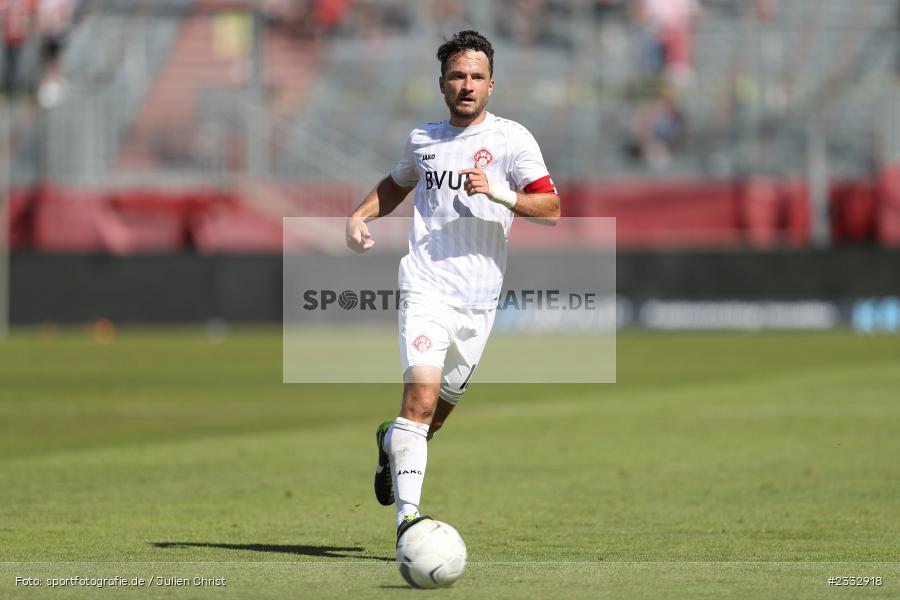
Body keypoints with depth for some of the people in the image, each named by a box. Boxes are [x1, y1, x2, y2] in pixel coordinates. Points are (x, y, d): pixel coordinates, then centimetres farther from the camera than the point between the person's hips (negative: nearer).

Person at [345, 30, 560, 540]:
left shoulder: (511, 139, 0)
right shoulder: (423, 139, 10)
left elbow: (552, 209, -8)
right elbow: (397, 184, 31)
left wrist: (498, 193, -23)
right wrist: (360, 216, 13)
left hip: (480, 301, 1)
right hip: (427, 288, -1)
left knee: (439, 413, 14)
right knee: (421, 398, -21)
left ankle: (392, 442, 48)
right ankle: (408, 516, -24)